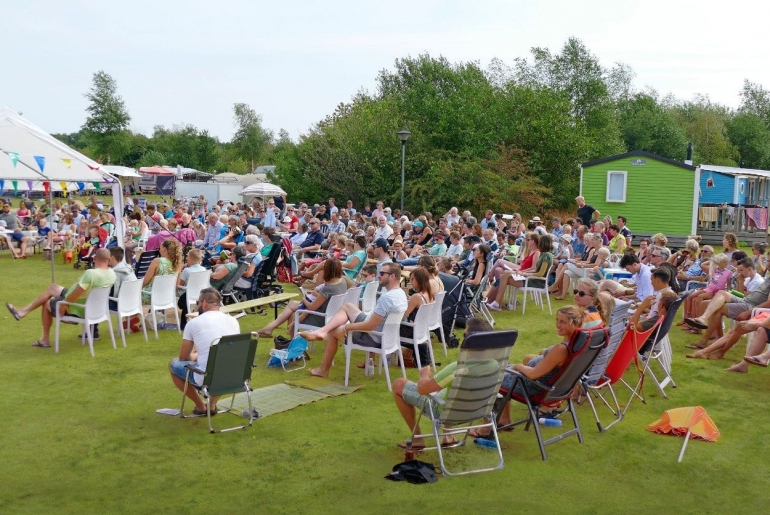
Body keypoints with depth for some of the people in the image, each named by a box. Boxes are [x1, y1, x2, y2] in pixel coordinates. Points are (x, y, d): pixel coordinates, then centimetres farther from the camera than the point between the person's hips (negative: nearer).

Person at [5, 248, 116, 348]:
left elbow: (76, 293, -31)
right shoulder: (112, 273, -9)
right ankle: (24, 311, 31)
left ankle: (45, 339, 33)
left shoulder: (91, 273, -34)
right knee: (52, 288, 21)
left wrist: (64, 304, -13)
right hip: (91, 305, 8)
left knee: (47, 304, 20)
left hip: (77, 309, -8)